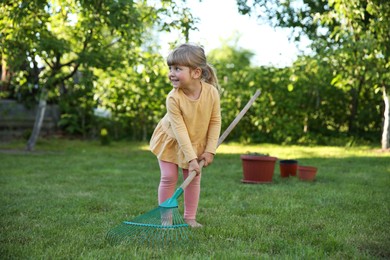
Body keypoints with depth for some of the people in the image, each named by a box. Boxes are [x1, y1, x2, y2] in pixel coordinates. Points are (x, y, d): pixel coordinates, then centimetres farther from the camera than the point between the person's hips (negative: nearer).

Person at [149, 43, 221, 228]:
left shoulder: (211, 92, -26)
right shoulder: (173, 98, -32)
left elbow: (215, 122, -14)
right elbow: (180, 130, -29)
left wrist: (210, 150, -15)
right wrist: (191, 158, -29)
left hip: (197, 143, 3)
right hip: (170, 141, -2)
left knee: (194, 178, 5)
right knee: (169, 178, -5)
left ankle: (190, 217, 16)